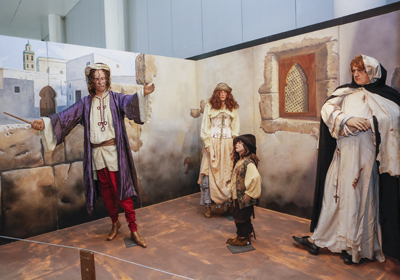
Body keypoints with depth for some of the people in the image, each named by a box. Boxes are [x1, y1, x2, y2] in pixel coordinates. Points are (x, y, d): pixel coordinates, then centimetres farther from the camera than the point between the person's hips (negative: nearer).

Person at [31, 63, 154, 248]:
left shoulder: (116, 98, 1)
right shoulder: (86, 103, 8)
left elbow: (130, 102, -19)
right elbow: (66, 116, 1)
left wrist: (142, 94, -40)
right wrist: (45, 122, -15)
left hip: (114, 151, -3)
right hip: (97, 153, 3)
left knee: (122, 189, -2)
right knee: (106, 191, 13)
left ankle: (133, 229, 8)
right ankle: (115, 223, 32)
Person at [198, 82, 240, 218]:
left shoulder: (233, 108, 10)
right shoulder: (209, 106, 4)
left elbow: (236, 128, 9)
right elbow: (205, 127, 2)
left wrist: (234, 145, 0)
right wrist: (207, 144, -7)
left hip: (227, 144, 2)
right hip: (212, 143, -1)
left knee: (227, 174, 1)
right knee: (209, 173, -3)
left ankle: (227, 204, 12)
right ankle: (208, 206, 6)